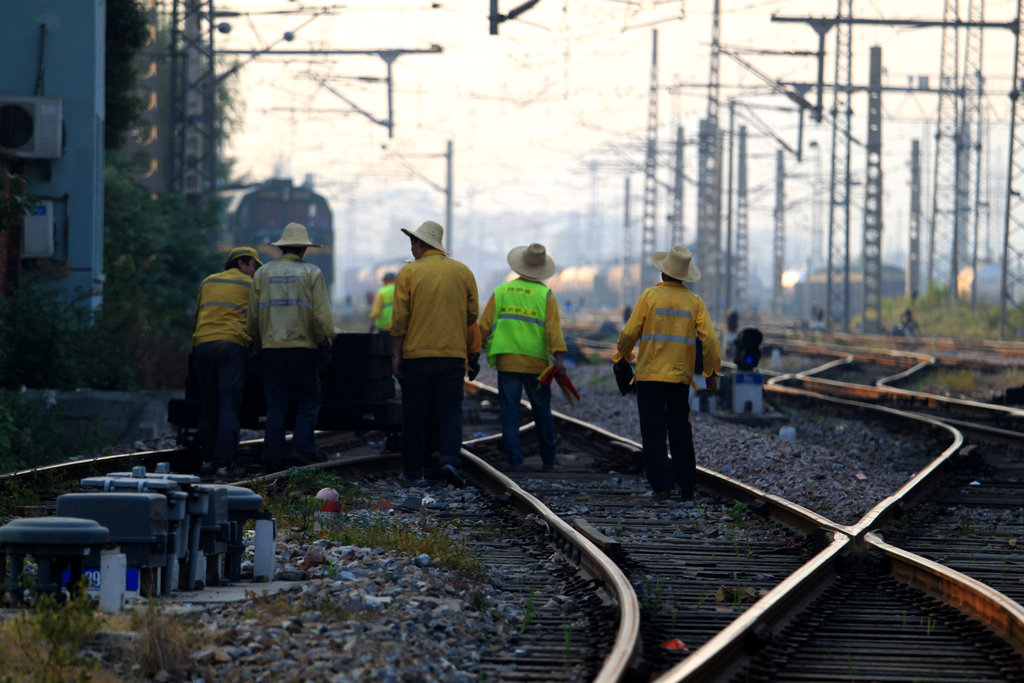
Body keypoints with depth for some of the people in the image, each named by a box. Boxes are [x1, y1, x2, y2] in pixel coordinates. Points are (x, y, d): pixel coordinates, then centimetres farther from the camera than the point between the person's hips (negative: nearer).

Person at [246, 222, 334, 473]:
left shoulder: (263, 274, 9)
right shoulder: (312, 273, -1)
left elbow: (253, 317, 10)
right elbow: (322, 316, -7)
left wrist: (259, 344, 21)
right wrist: (325, 343, 5)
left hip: (271, 349, 3)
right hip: (303, 348, -3)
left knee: (275, 407, 5)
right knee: (308, 403, 7)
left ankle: (273, 461, 2)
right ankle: (302, 448, -12)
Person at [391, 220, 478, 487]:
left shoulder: (408, 273, -4)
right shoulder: (463, 272, 4)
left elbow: (400, 318, -6)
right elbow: (472, 314, 8)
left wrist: (396, 355, -3)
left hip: (416, 353, -1)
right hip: (453, 353, 2)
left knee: (415, 414, 6)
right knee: (450, 411, 3)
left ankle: (413, 472, 8)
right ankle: (450, 459, -18)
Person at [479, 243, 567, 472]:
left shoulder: (501, 292, 5)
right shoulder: (545, 295, -2)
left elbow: (484, 326, 5)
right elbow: (553, 328, -12)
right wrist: (558, 357, -16)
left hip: (507, 362, 1)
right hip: (536, 364, -1)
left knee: (509, 412, 3)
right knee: (542, 412, 11)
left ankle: (514, 459, -4)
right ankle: (548, 459, 18)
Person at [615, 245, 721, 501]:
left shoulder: (650, 295, -5)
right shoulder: (694, 301, 2)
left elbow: (629, 333, -5)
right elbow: (709, 339, -3)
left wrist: (623, 355, 15)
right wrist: (711, 372, 7)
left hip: (650, 375, -3)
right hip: (681, 376, 3)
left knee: (654, 434, -1)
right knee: (681, 432, 14)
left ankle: (662, 485, -9)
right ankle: (686, 485, 16)